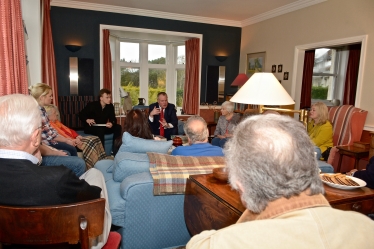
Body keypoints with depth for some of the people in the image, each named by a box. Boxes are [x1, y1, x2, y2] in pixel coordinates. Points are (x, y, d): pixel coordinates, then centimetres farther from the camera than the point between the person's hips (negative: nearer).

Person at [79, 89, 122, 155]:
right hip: (91, 127, -4)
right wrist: (87, 120, -27)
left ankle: (115, 152, -20)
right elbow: (81, 114, -5)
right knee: (100, 130, -38)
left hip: (103, 127, 5)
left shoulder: (110, 106, 0)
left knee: (118, 127, -19)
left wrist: (112, 123, -26)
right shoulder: (92, 105, -10)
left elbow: (113, 119, -1)